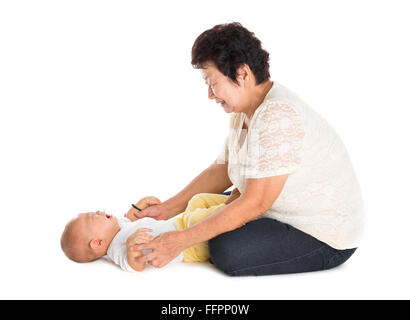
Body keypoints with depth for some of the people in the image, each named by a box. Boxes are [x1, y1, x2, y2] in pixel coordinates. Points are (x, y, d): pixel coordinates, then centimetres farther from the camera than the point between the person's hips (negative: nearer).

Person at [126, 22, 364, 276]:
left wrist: (181, 241, -27)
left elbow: (255, 203, -30)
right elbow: (219, 171, 10)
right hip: (291, 217, 9)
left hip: (326, 238, -9)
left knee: (227, 250, -25)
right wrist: (166, 210, 2)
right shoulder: (243, 112, 4)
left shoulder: (278, 116, -28)